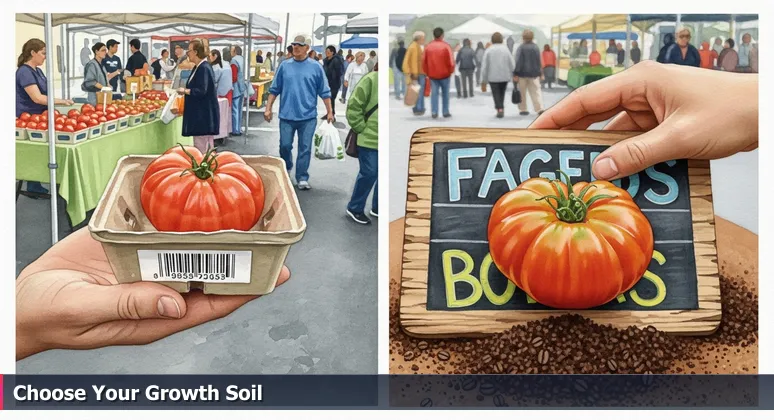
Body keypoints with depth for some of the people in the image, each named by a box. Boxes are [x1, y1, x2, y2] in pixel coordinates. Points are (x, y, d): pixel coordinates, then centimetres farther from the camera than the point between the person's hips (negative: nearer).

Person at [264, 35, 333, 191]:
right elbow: (274, 89, 9)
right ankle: (286, 169, 34)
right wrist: (268, 108, 5)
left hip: (308, 116, -2)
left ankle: (302, 178, 10)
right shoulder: (284, 66, 5)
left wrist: (330, 112, 1)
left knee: (305, 148, 1)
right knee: (285, 146, 8)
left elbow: (324, 92, 3)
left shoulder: (315, 67, 0)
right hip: (287, 115, 2)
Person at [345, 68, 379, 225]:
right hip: (370, 139, -6)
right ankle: (354, 208, 15)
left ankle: (377, 208, 27)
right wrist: (361, 128, -11)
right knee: (369, 173, -2)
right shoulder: (371, 80, -13)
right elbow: (353, 106, -13)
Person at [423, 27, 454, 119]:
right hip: (444, 74, -2)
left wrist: (427, 72, 13)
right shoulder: (446, 46, -10)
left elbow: (424, 61, 2)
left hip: (432, 74, 2)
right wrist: (451, 71, 3)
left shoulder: (428, 47, 0)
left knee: (434, 93, 4)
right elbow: (451, 61, -12)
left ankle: (434, 112, -2)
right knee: (445, 94, 9)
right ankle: (446, 112, 11)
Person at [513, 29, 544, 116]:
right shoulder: (536, 48, 6)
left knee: (522, 93, 7)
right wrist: (540, 74, 18)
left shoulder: (521, 48, -9)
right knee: (536, 91, 1)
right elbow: (539, 62, 10)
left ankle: (523, 109, 10)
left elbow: (518, 61, -14)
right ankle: (540, 108, -11)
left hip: (522, 73, -3)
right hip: (534, 73, 3)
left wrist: (515, 74, -13)